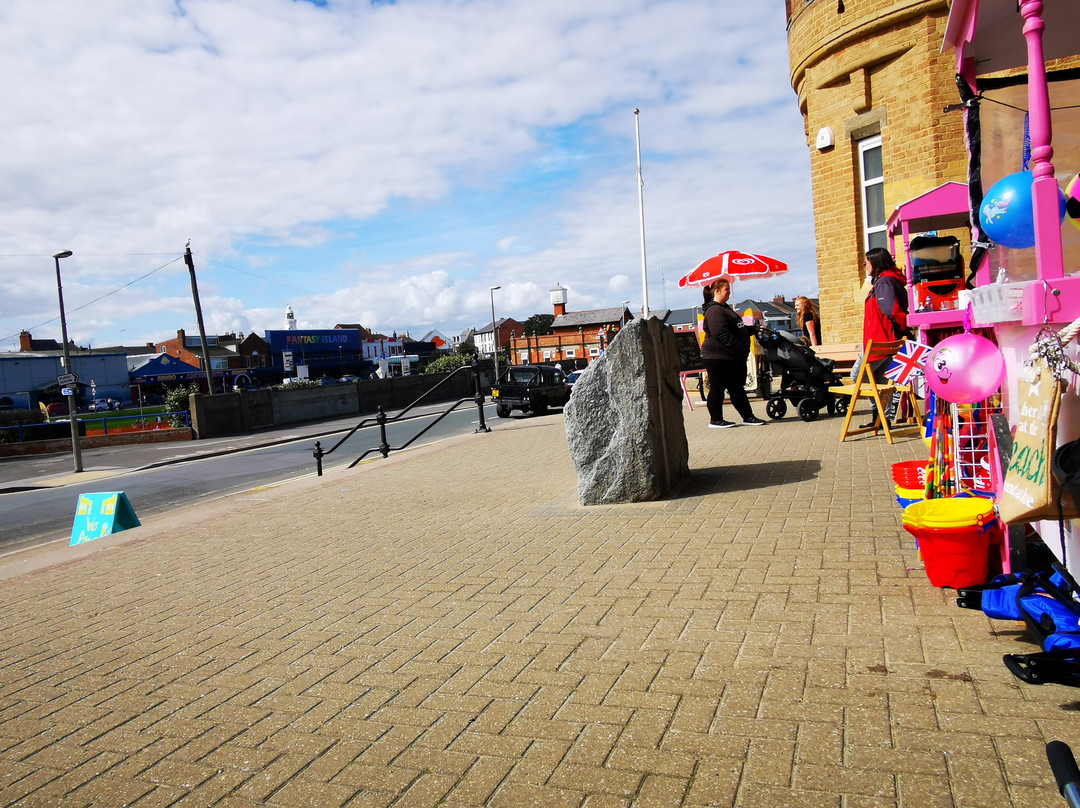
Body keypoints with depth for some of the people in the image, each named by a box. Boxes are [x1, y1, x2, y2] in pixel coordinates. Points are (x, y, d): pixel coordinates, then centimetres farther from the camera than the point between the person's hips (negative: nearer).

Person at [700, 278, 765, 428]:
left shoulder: (725, 309, 20)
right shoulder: (714, 311, -15)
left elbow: (738, 329, 28)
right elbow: (722, 334, -24)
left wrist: (754, 329, 18)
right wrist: (740, 346, -24)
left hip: (733, 358, 10)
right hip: (718, 358, -10)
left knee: (737, 388, 12)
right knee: (717, 388, -1)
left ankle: (748, 417, 17)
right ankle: (715, 420, 7)